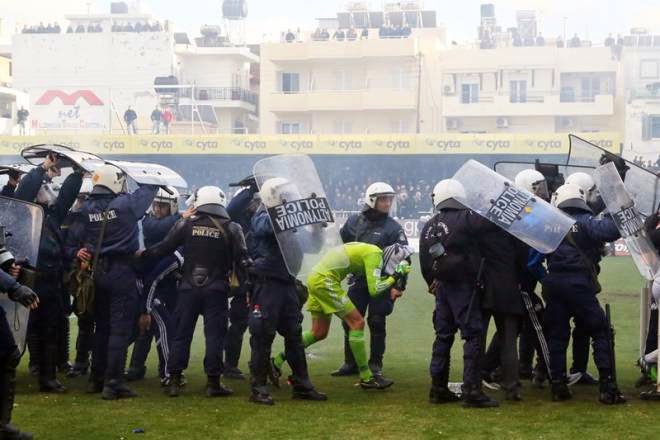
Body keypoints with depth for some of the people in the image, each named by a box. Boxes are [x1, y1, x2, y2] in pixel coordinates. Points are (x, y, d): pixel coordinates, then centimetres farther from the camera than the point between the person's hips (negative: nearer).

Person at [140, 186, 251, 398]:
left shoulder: (185, 224, 0)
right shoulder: (231, 229, 0)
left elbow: (163, 248, 3)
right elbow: (241, 261, -2)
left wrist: (142, 254, 17)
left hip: (189, 288, 1)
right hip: (216, 290, -1)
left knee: (182, 334, 7)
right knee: (214, 335, 2)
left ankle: (174, 381, 8)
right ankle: (213, 382, 1)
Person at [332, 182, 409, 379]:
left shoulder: (393, 227, -6)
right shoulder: (354, 221, 5)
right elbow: (342, 243, 23)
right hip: (358, 280, 4)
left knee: (376, 323, 1)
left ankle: (376, 364, 12)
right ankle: (350, 363, 15)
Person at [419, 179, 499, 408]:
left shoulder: (429, 227, 8)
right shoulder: (465, 219, -13)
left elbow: (424, 262, 13)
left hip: (442, 287, 7)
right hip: (464, 286, -7)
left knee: (443, 336, 14)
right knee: (473, 336, -4)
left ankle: (438, 388, 18)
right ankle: (472, 391, -7)